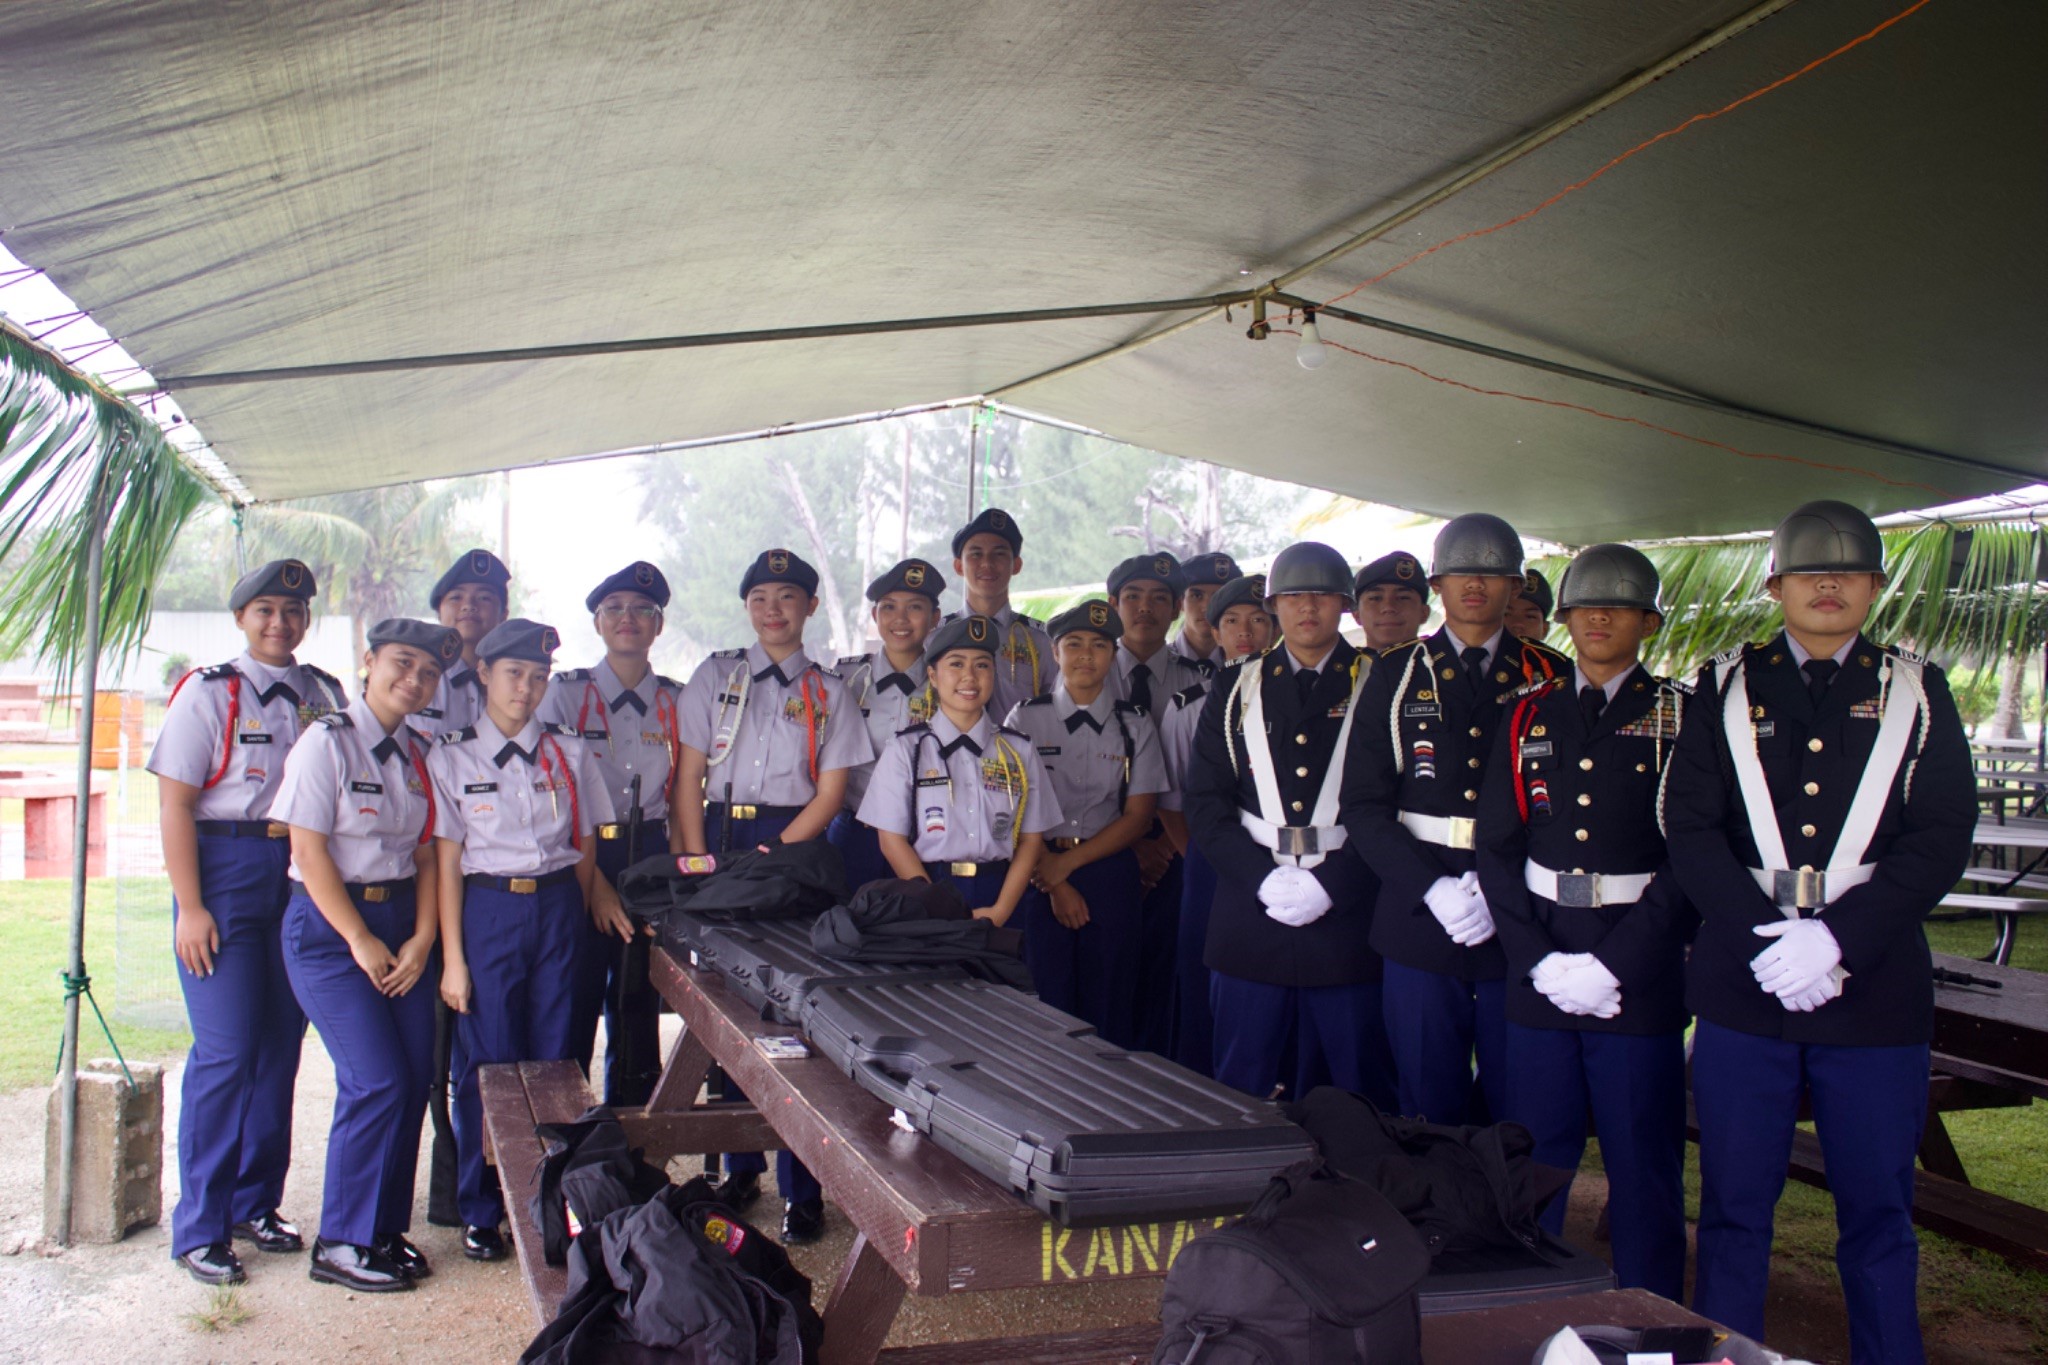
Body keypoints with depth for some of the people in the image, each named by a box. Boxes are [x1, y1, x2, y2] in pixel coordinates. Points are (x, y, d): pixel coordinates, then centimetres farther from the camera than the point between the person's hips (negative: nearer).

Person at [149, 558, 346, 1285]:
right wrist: (190, 907, -12)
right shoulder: (208, 693, -2)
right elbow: (174, 802, -6)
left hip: (306, 872, 5)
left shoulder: (326, 696, 10)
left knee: (281, 1046, 9)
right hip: (226, 870, -4)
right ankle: (199, 1228, 6)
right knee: (226, 1052, -6)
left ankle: (255, 1203, 23)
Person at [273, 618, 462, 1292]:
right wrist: (361, 941, -13)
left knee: (416, 1078, 2)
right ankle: (341, 1244, 6)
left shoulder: (419, 753, 9)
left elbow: (426, 852, 8)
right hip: (329, 925, -6)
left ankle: (385, 1228, 18)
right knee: (376, 1081, -10)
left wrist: (422, 939, -4)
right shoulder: (328, 742, -9)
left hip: (401, 923, 6)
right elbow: (309, 851, -13)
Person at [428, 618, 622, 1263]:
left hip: (559, 908, 2)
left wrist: (592, 905, 6)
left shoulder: (569, 753, 8)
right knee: (489, 1060, 0)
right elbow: (446, 863, -1)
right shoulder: (452, 756, 1)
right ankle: (480, 1211, 16)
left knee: (554, 1057, 4)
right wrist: (452, 957, -4)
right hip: (488, 912, -2)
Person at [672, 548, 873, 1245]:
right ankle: (739, 1167, 18)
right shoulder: (716, 676, 11)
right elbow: (688, 776, 6)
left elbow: (831, 792, 3)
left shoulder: (828, 691, 10)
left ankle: (801, 1188, 0)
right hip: (719, 840, 2)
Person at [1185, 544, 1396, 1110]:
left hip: (1347, 912, -1)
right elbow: (1204, 801, 4)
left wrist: (1330, 884, -13)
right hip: (1251, 912, 2)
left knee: (1354, 1091, 6)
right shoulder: (1236, 689, 10)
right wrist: (1263, 878, -9)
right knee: (1242, 1087, 8)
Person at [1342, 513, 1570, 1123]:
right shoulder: (1396, 676, 7)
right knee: (1429, 1109, 7)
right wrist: (1430, 887, -12)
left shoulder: (1552, 678, 6)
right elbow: (1363, 803, 1)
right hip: (1420, 922, 0)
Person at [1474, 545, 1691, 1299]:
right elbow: (1496, 847, 6)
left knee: (1643, 1166, 5)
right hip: (1539, 974, 3)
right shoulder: (1530, 717, 9)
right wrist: (1539, 959, -6)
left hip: (1638, 974, -3)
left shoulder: (1682, 718, 0)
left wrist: (1615, 963, -14)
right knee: (1530, 1159, 11)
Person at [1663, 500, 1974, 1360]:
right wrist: (1760, 935, -14)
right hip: (1742, 989, 0)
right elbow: (1690, 829, 0)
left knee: (1878, 1214, 9)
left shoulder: (1916, 693, 7)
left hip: (1875, 991, 0)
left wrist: (1837, 937, -15)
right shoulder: (1725, 689, 8)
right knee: (1734, 1208, 9)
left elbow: (1943, 838, -3)